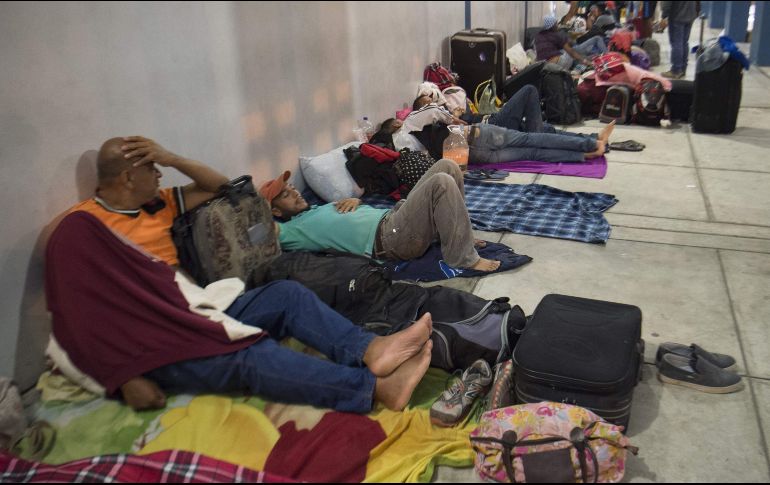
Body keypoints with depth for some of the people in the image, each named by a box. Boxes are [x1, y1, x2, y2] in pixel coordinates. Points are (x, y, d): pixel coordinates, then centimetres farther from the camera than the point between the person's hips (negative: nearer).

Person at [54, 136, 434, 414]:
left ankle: (371, 350, -31)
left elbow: (217, 186, 19)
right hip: (157, 343, -8)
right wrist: (127, 379, -22)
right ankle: (377, 388, -43)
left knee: (287, 294, -10)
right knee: (250, 355, -31)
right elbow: (80, 319, -14)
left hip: (196, 310, 8)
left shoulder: (155, 204, 14)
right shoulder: (79, 230, -8)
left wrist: (171, 159, 2)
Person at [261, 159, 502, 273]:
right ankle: (464, 258, -16)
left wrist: (355, 200, 9)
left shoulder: (318, 208, 25)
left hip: (394, 216, 9)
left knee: (446, 166, 3)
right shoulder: (290, 231, -1)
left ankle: (458, 234, 11)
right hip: (390, 237, -9)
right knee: (441, 183, -25)